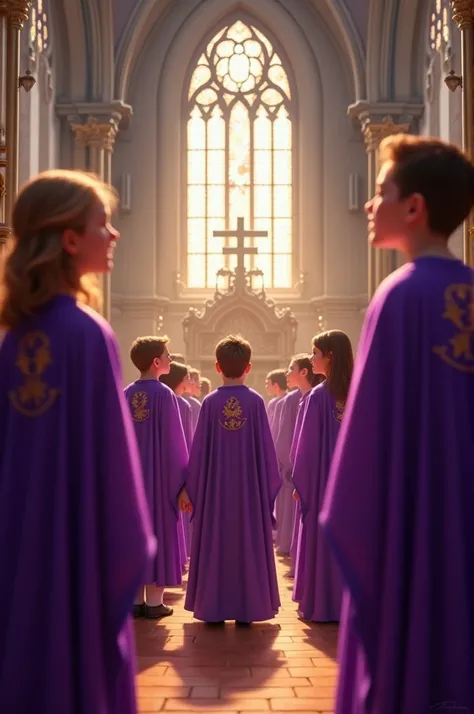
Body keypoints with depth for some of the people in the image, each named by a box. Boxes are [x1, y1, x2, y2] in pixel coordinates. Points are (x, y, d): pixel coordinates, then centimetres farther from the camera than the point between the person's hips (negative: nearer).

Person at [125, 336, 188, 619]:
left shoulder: (126, 395, 4)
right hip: (159, 474, -5)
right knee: (158, 531, 2)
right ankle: (154, 601, 4)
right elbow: (173, 440, -11)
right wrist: (181, 478, -4)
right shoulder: (164, 394, -12)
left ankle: (136, 600, 11)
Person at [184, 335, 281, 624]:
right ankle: (248, 608, 8)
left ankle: (213, 608, 9)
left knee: (215, 544, 7)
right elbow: (266, 448, -2)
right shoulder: (256, 402, -6)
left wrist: (194, 487, 7)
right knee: (248, 542, 6)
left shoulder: (210, 402, -5)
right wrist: (269, 485, 7)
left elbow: (199, 449, -1)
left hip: (215, 485, 0)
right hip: (249, 485, 0)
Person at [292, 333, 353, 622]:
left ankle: (320, 604, 8)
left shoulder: (319, 396, -13)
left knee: (322, 539, 4)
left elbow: (309, 443, -11)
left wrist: (300, 481, -3)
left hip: (322, 477, -5)